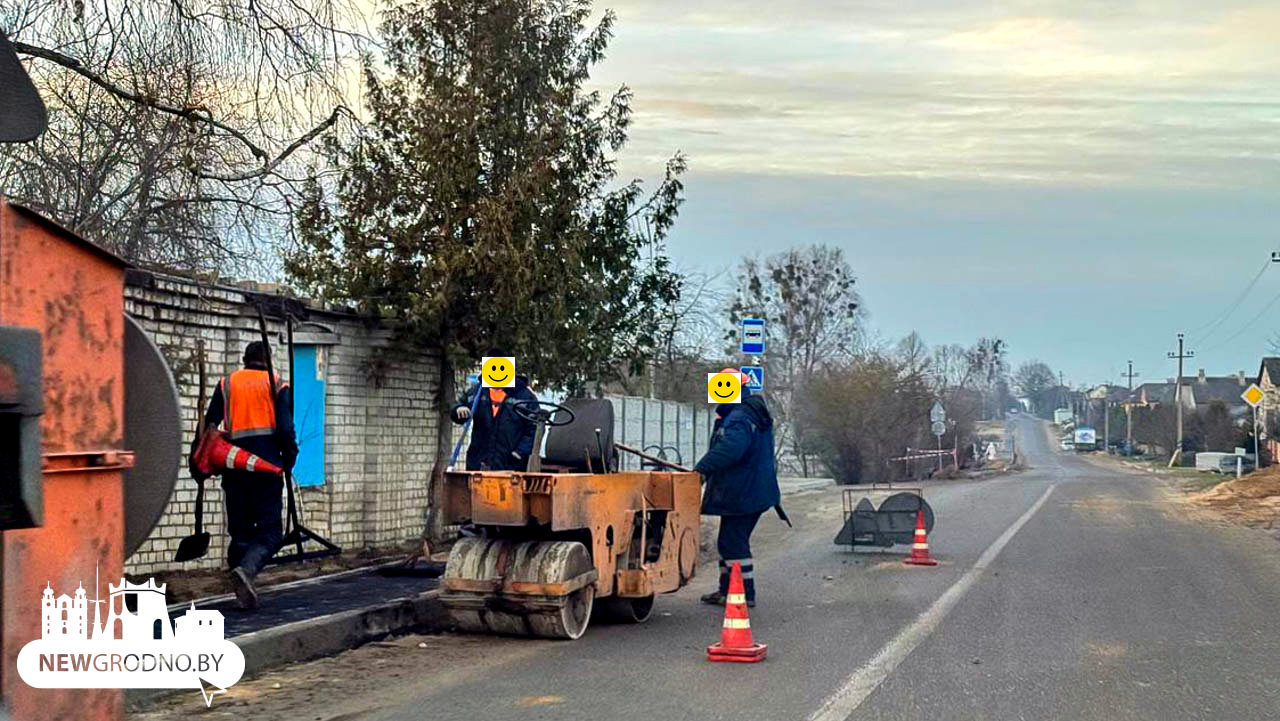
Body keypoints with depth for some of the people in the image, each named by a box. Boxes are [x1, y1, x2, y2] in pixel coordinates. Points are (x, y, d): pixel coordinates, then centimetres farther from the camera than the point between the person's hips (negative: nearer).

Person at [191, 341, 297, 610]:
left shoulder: (227, 384, 11)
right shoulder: (277, 385, 4)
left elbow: (209, 424, 6)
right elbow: (285, 428, -6)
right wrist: (289, 458, 6)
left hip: (234, 465, 3)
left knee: (240, 530, 13)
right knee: (270, 530, -1)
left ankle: (244, 590, 11)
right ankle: (246, 569, -28)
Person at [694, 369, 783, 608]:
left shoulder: (739, 418, -21)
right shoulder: (757, 414, 15)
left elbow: (729, 449, -36)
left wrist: (702, 468, -37)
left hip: (741, 494, -11)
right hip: (757, 490, 11)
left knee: (733, 542, -4)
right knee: (731, 541, 19)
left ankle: (745, 593, 0)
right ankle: (727, 589, 29)